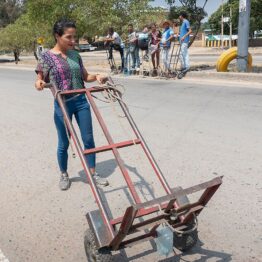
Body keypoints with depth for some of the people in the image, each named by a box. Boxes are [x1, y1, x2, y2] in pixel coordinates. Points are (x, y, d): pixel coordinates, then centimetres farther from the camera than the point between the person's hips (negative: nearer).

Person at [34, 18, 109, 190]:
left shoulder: (75, 54, 6)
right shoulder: (47, 57, -8)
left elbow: (85, 76, 13)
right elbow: (41, 80, -4)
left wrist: (97, 77, -7)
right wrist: (39, 83, -28)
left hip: (81, 101, 4)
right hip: (62, 105, -4)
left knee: (88, 139, 9)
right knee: (64, 143, 8)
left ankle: (93, 173, 24)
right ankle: (64, 175, 30)